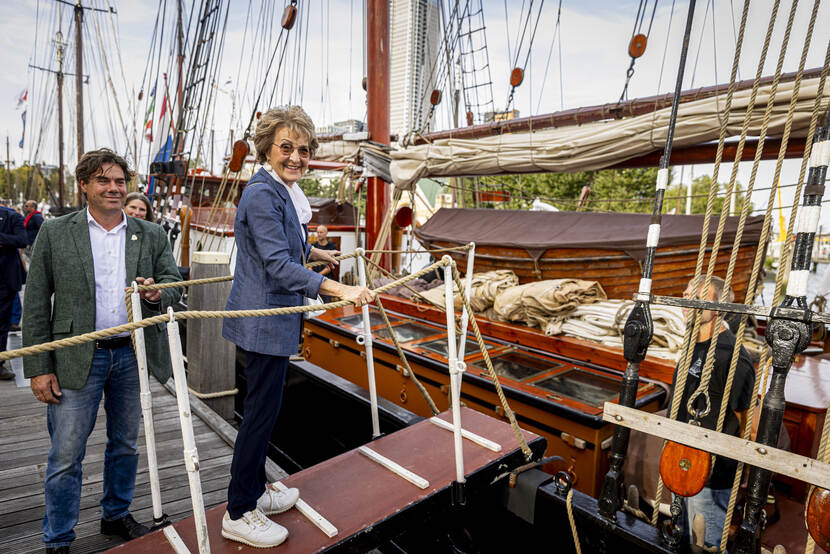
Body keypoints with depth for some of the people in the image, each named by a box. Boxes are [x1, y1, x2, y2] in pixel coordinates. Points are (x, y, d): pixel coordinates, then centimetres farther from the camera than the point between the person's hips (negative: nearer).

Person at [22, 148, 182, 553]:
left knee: (125, 444, 17)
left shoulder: (151, 236, 4)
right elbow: (36, 304, -2)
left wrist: (156, 294, -19)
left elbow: (174, 284, 6)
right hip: (77, 357, -2)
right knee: (66, 455, 5)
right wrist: (38, 368, -5)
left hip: (133, 355, 3)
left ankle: (116, 515, 38)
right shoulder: (55, 233, -1)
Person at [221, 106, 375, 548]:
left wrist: (321, 254, 45)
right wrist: (338, 289, -37)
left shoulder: (284, 192, 13)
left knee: (264, 410, 20)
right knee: (261, 413, 1)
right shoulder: (262, 194, -19)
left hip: (274, 318, 10)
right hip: (263, 323, -10)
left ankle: (255, 492, 37)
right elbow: (279, 265, -28)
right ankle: (238, 515, 18)